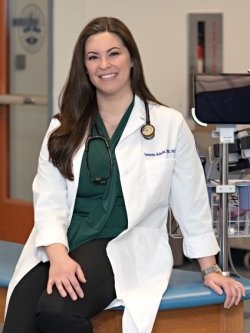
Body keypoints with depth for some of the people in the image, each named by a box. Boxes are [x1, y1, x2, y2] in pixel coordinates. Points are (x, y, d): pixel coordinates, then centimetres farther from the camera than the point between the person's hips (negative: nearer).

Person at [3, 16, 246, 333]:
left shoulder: (170, 124, 4)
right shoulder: (64, 128, 11)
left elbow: (192, 203, 11)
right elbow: (49, 200, 1)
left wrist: (210, 269, 14)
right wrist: (58, 256, -17)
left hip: (125, 247, -2)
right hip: (62, 245, 2)